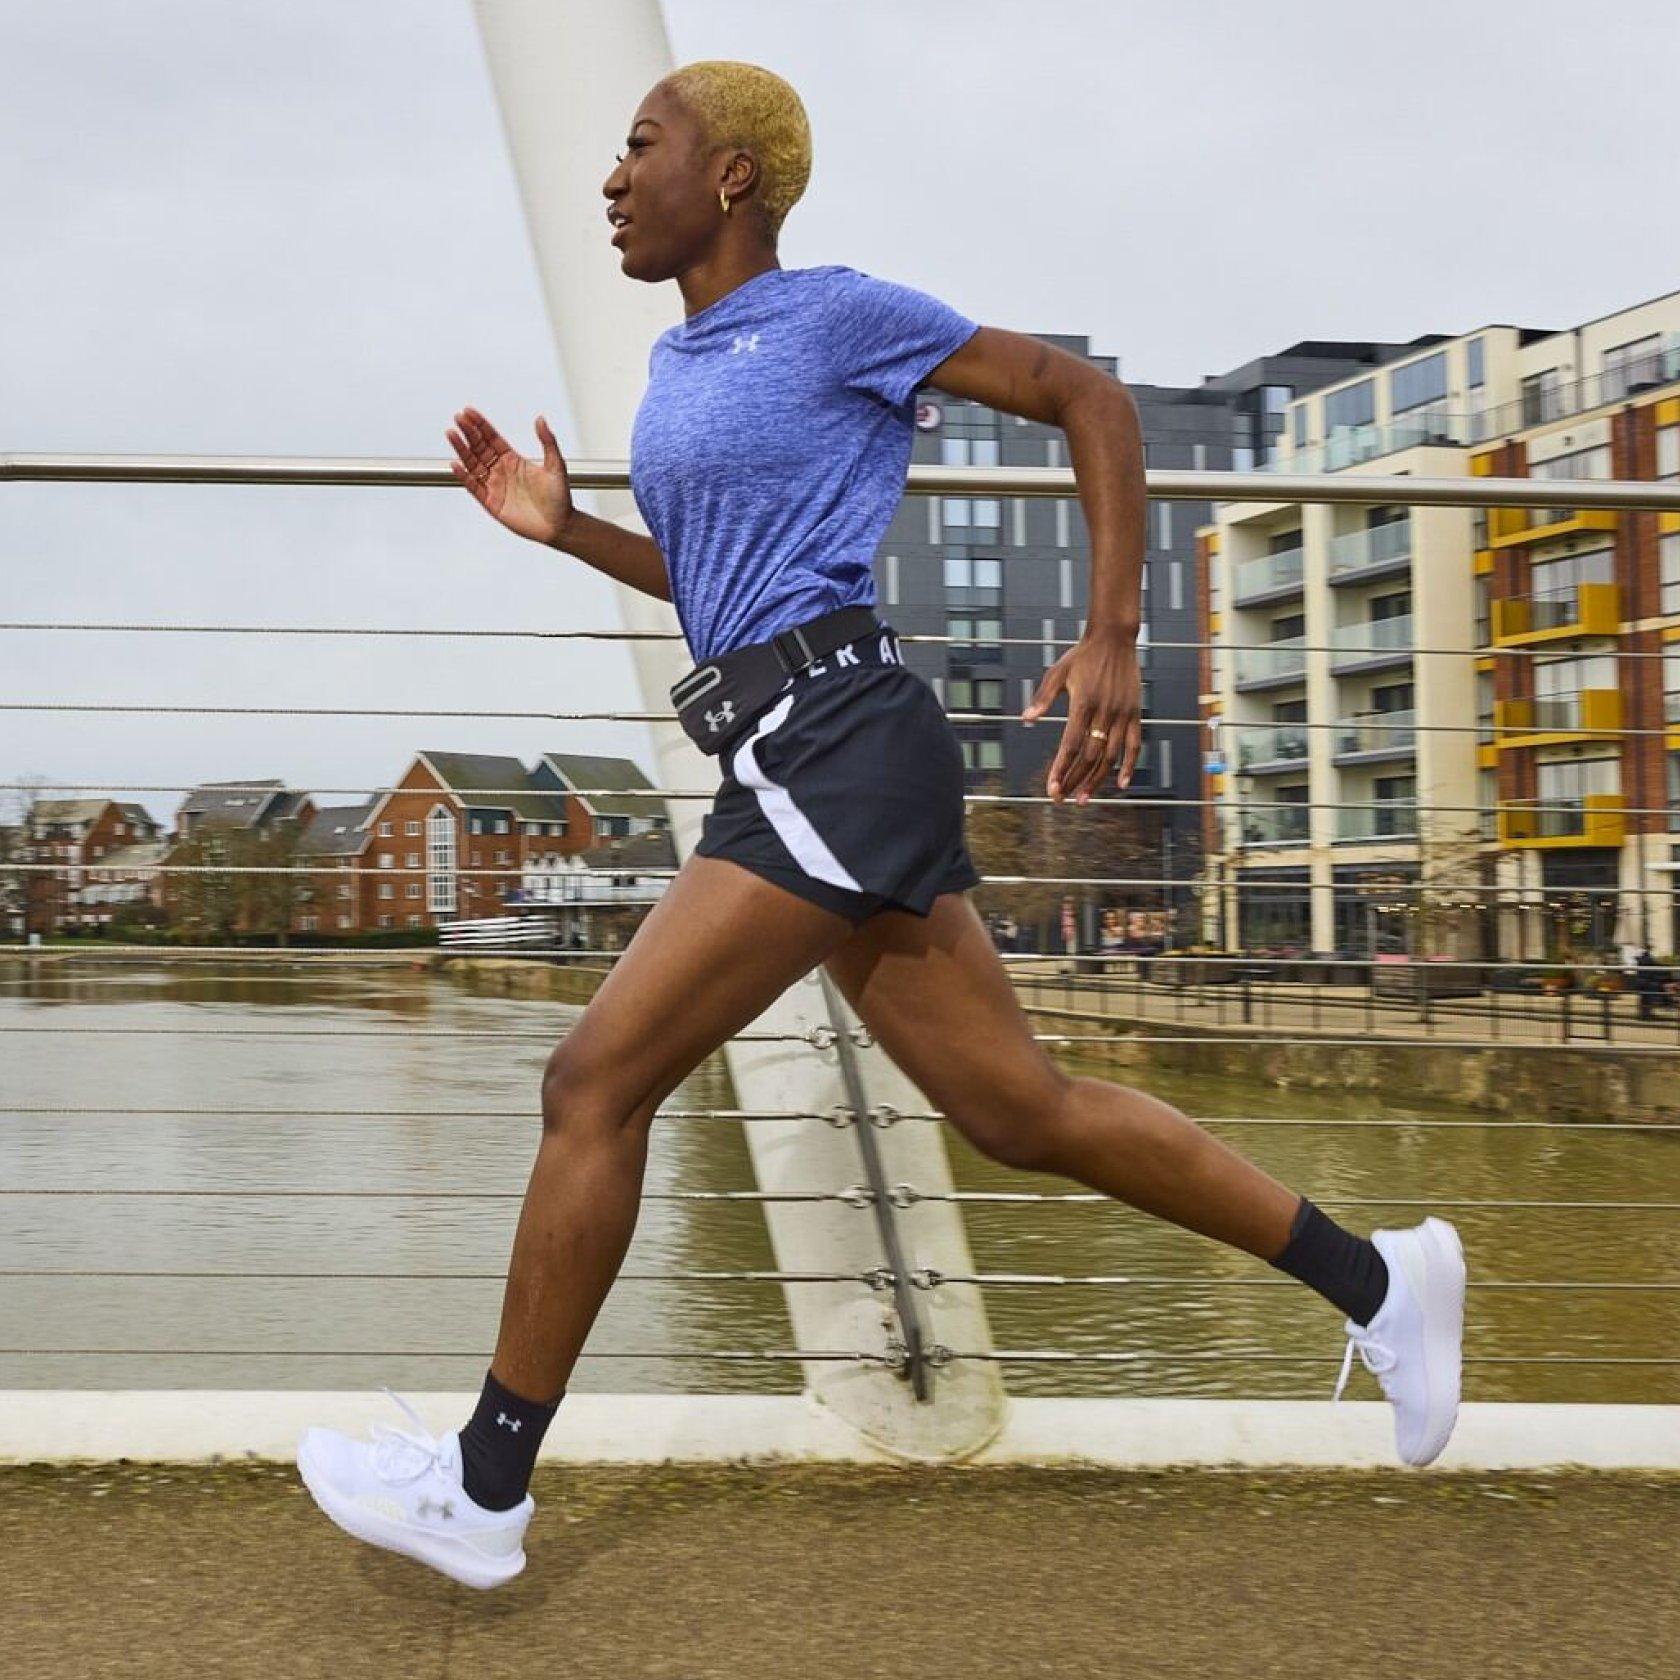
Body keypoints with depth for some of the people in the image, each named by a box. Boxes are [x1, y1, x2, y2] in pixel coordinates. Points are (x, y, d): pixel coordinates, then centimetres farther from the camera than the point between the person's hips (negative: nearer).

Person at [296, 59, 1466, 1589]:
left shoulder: (837, 311, -3)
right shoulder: (679, 362, 22)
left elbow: (1088, 397, 0)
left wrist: (1113, 638, -9)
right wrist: (561, 529, 19)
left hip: (836, 745, -9)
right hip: (793, 767, 9)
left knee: (597, 1078, -8)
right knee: (1017, 1109, 10)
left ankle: (483, 1489, 5)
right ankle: (1372, 1278, 22)